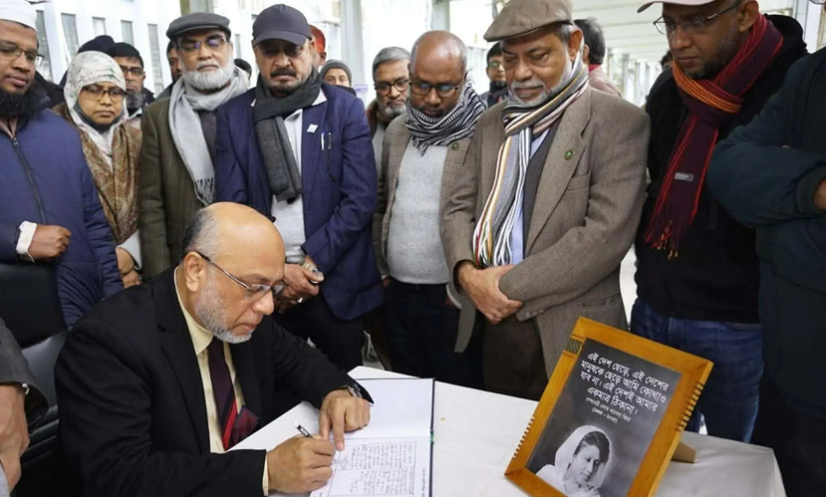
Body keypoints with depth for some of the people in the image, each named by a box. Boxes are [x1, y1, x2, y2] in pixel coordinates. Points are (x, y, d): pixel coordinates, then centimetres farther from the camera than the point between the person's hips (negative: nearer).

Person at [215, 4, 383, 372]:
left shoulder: (345, 108, -1)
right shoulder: (233, 115, 4)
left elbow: (360, 199, -8)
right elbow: (231, 205, 0)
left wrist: (311, 263, -12)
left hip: (336, 280, -1)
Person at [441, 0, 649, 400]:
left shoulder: (618, 122, -8)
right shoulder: (492, 122, 10)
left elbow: (606, 234, -18)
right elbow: (459, 208, 9)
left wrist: (510, 285, -17)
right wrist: (467, 272, -11)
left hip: (572, 336, -5)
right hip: (491, 325, 5)